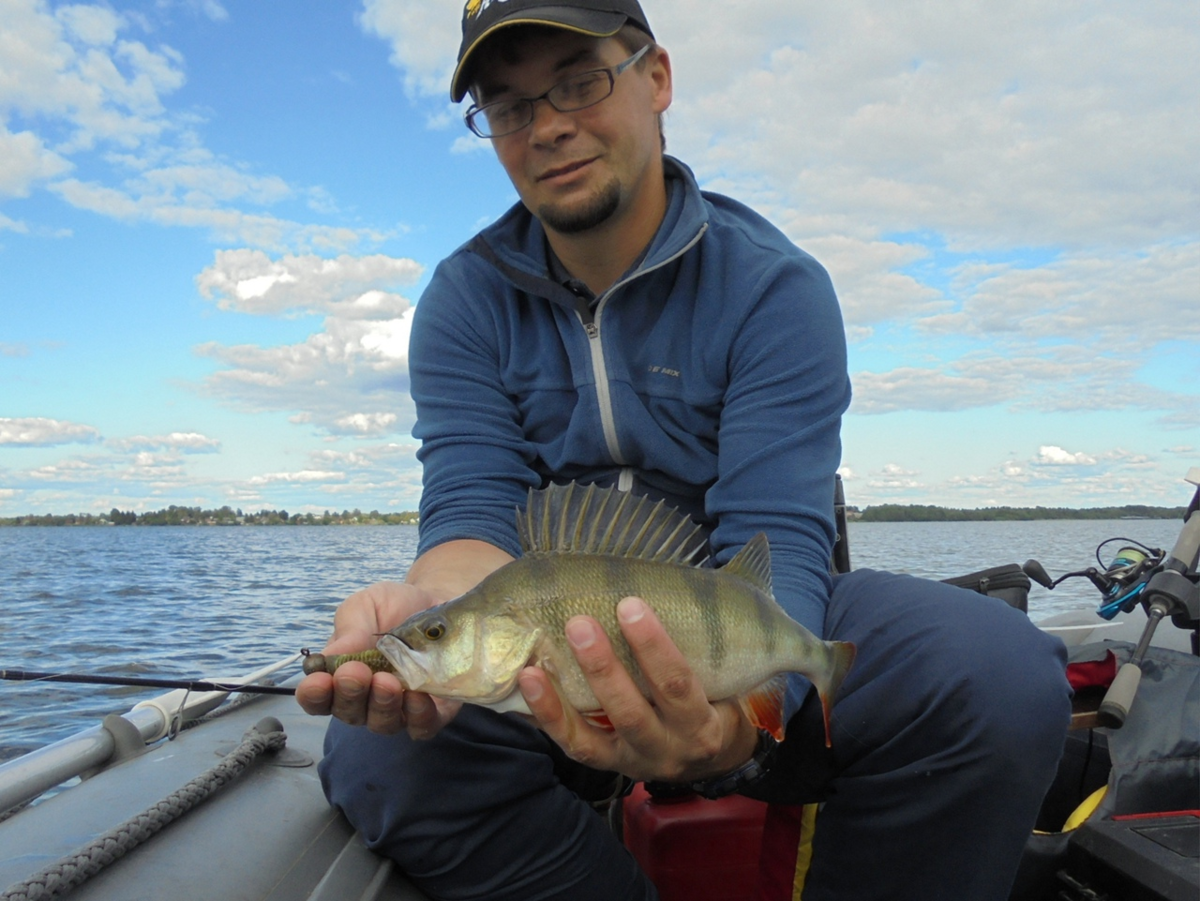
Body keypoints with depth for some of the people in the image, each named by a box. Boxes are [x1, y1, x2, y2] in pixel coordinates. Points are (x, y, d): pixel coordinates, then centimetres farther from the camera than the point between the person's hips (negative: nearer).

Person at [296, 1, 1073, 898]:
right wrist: (428, 615, -38)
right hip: (553, 658, 2)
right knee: (373, 756, -28)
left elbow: (775, 540, -20)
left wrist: (736, 700, -43)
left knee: (997, 672, -27)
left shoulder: (773, 285, -10)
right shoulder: (463, 302, -1)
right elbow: (473, 510, -12)